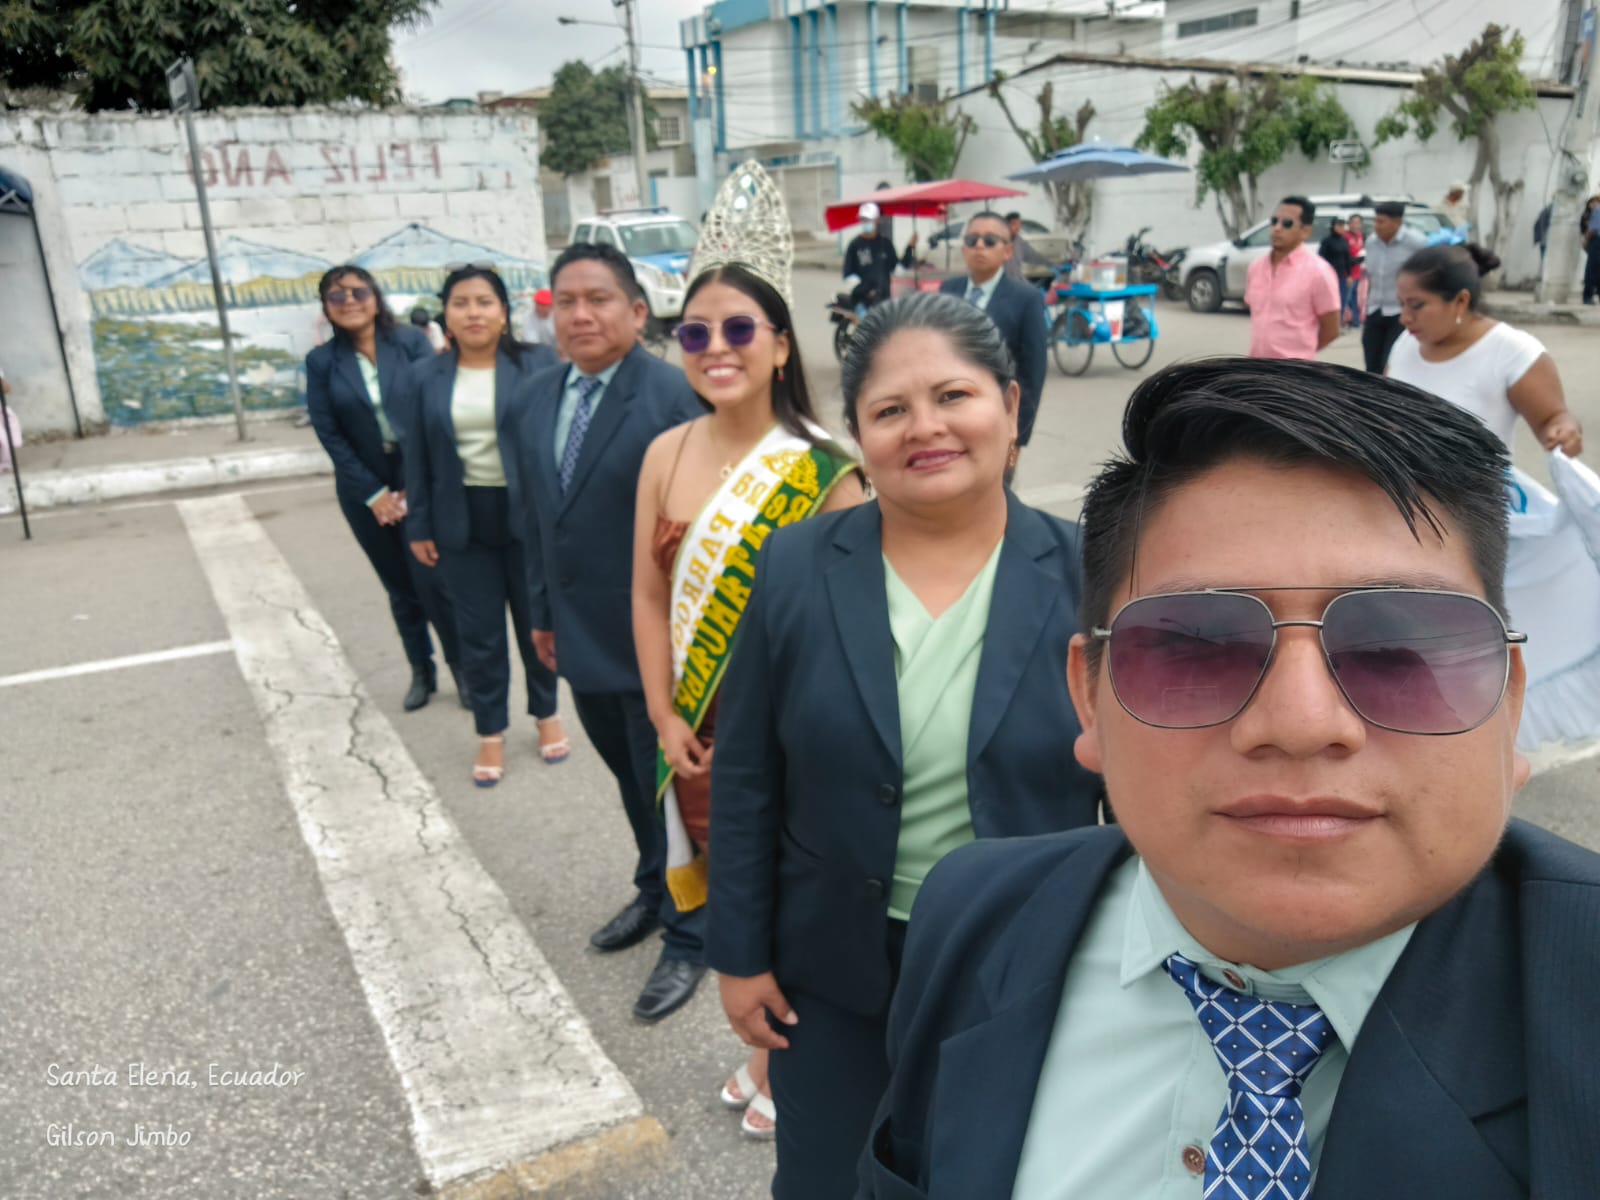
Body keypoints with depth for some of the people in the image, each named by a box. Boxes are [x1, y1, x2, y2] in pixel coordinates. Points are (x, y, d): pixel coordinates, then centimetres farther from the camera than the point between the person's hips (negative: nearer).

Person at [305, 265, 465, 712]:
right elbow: (328, 434, -2)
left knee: (433, 581, -7)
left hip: (421, 482, -2)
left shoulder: (411, 342, -3)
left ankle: (462, 666, 11)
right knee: (400, 588, 11)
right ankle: (422, 672, 24)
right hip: (365, 492, 2)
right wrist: (373, 493, -7)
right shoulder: (321, 361, 1)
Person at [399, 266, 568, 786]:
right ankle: (490, 732, 23)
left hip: (529, 514, -2)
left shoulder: (535, 367, -6)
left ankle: (547, 715, 32)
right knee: (479, 633, 9)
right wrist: (419, 526, 4)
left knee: (538, 621, 12)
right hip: (462, 522, 2)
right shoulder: (425, 378, 2)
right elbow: (417, 457, 5)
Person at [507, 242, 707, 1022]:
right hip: (581, 635, 7)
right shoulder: (535, 398, 6)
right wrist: (543, 610, 14)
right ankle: (655, 891, 46)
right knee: (630, 777, 23)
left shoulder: (675, 398, -17)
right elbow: (533, 513, 12)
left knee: (672, 789, 9)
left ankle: (687, 937, 28)